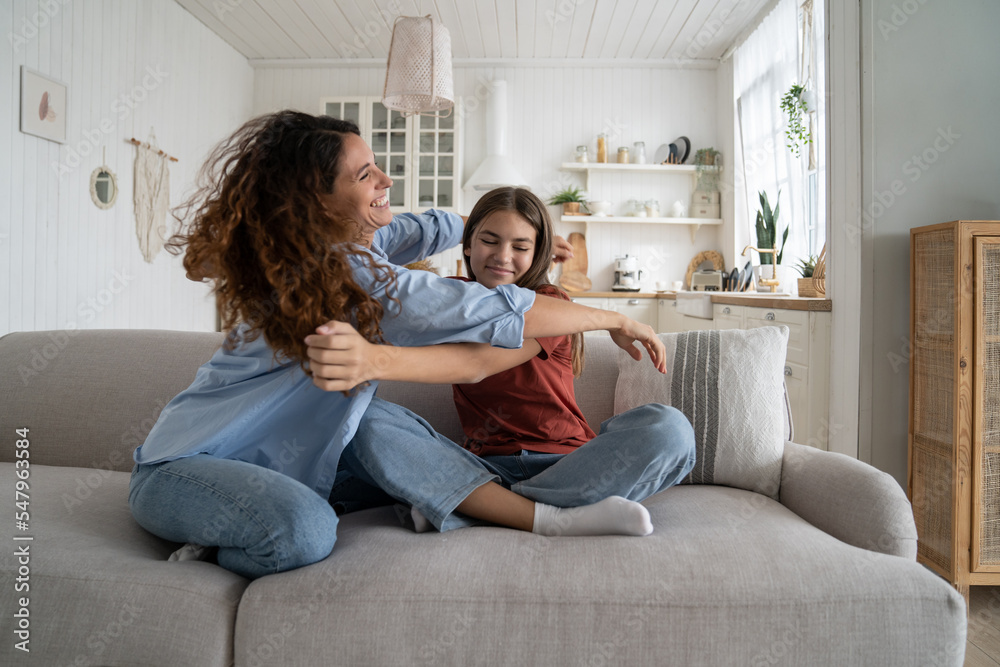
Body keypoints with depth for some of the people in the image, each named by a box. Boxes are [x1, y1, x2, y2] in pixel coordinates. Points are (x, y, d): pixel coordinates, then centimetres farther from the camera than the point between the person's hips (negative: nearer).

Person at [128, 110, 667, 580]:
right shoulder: (351, 277, -26)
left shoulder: (343, 243, 2)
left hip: (265, 458, 9)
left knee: (377, 418, -6)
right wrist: (614, 320, -16)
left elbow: (434, 227, 16)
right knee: (305, 531, -30)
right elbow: (500, 312, -28)